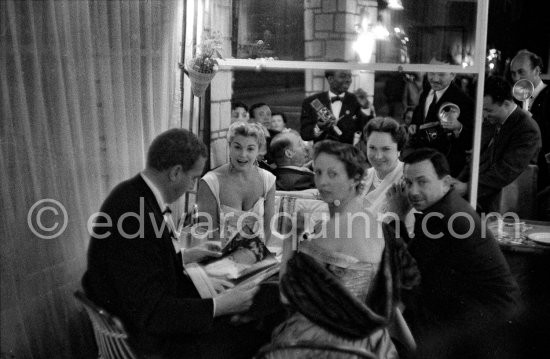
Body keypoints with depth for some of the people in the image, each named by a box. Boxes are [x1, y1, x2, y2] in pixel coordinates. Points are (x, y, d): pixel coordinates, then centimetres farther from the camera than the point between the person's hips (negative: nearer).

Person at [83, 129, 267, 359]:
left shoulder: (134, 193, -1)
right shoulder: (133, 215, -31)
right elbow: (150, 313, -27)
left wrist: (184, 257, 14)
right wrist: (217, 307, -23)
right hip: (148, 336, -9)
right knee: (249, 336, -5)